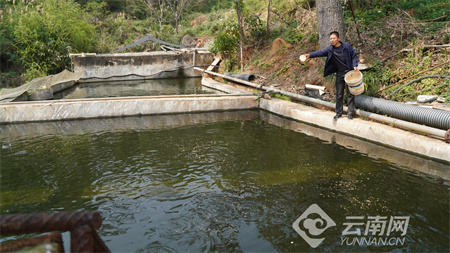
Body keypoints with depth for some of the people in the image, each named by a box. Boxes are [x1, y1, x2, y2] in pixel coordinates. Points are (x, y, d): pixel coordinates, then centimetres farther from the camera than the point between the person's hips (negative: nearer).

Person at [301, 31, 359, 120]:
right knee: (339, 94, 5)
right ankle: (339, 113, 16)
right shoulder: (330, 49, 0)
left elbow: (354, 56, 3)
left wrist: (355, 66, -10)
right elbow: (321, 52, -14)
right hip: (339, 73, 2)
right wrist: (310, 55, -29)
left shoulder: (347, 46, -5)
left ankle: (350, 112, 11)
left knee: (350, 93, 2)